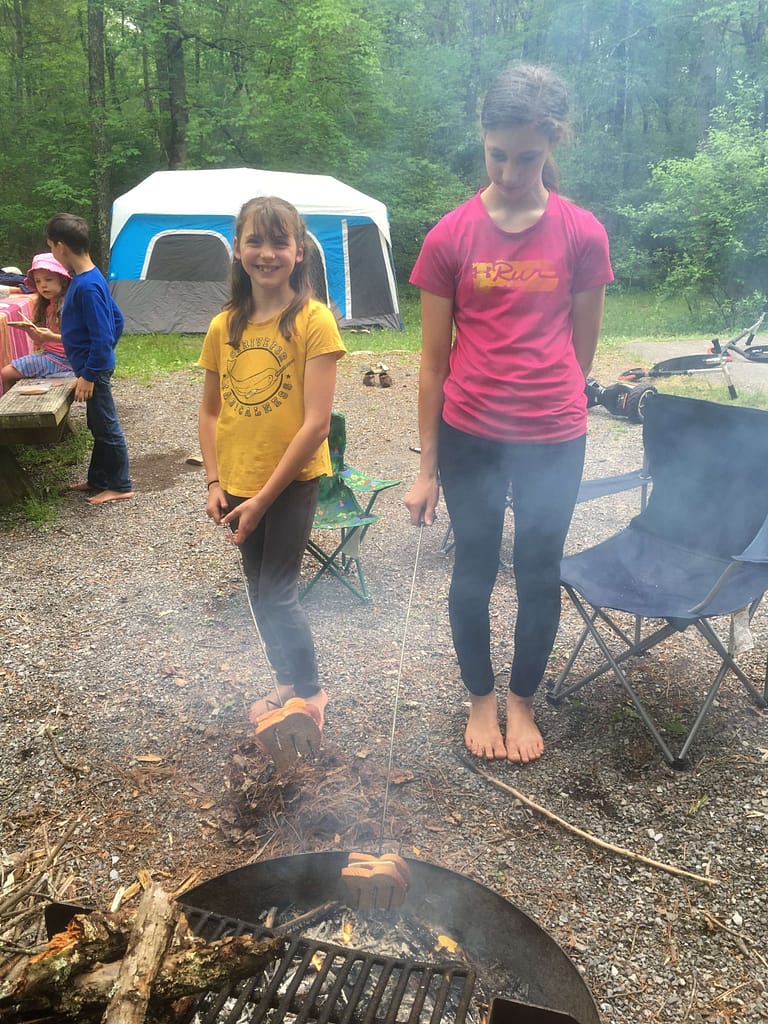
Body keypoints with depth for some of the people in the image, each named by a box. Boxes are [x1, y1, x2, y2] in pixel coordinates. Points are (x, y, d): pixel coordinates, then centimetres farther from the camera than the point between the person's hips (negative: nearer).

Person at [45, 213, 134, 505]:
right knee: (98, 426, 17)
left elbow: (102, 336, -24)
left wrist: (88, 375, -20)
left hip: (94, 368, -10)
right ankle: (98, 479, 29)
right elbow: (116, 319, 15)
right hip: (98, 364, 10)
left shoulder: (86, 286, -23)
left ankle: (120, 485, 12)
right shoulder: (92, 278, 6)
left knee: (107, 427, 1)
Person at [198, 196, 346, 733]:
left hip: (292, 481, -6)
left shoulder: (314, 320, -13)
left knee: (278, 594, -2)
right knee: (261, 592, 16)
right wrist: (215, 482, 0)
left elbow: (317, 423, -17)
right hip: (238, 484, 6)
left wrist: (264, 497, -16)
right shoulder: (225, 326, 3)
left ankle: (310, 693, 22)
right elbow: (210, 411, 11)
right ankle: (289, 682, 37)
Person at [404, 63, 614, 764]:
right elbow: (434, 361, -1)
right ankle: (481, 699, 36)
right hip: (469, 439, 0)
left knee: (540, 573, 12)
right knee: (474, 570, 12)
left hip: (553, 441, 1)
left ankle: (522, 701, 36)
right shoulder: (451, 237, -4)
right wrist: (428, 468, -1)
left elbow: (581, 348, 6)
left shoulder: (582, 235, -3)